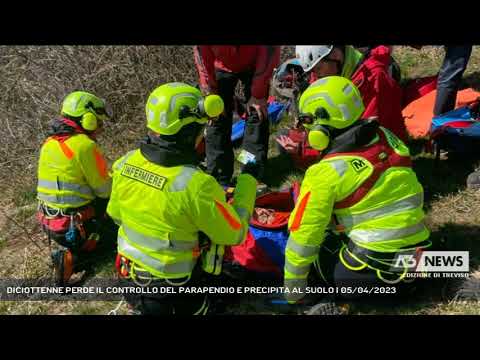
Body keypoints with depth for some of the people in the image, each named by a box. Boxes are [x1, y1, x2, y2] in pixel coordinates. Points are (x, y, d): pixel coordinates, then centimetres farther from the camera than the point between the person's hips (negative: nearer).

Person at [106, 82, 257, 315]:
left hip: (132, 273, 6)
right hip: (179, 285, -5)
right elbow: (235, 233, -16)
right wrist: (248, 179, -7)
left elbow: (115, 213, 4)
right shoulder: (196, 185, -31)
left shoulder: (126, 163, -13)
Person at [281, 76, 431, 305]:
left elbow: (304, 238, -13)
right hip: (418, 256, 7)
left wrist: (293, 293, 1)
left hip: (379, 268, -7)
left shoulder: (326, 173, -17)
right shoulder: (386, 137, 0)